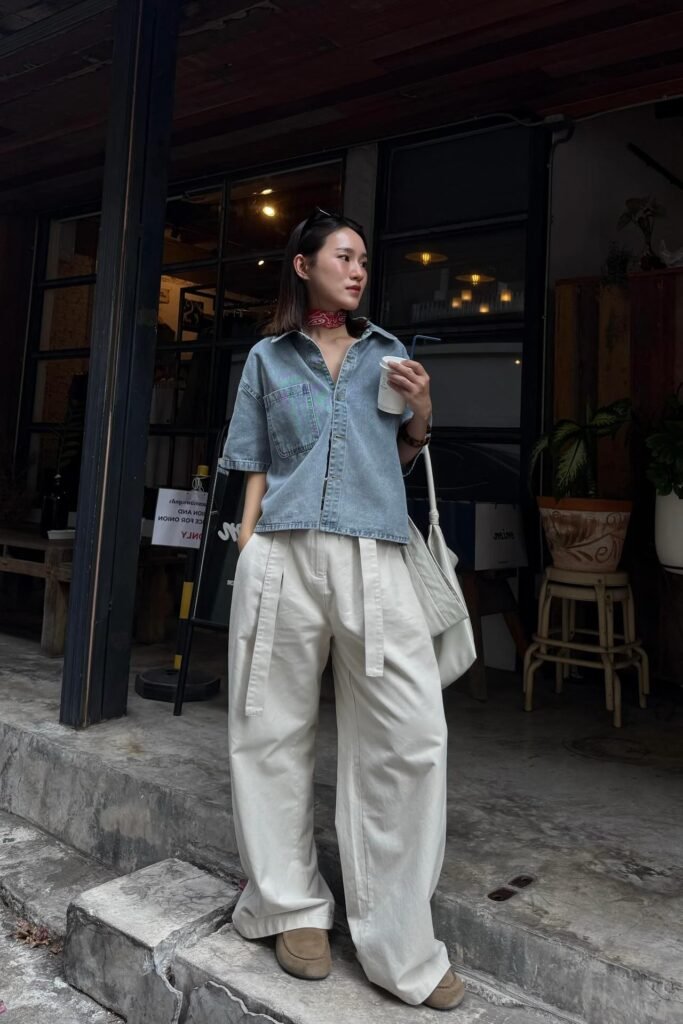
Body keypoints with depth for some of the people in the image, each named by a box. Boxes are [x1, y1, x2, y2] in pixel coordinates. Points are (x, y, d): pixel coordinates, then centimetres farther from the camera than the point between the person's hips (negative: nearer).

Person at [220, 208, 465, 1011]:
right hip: (283, 555, 0)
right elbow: (258, 470, 12)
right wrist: (247, 554, 2)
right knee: (275, 731, 4)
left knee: (412, 736, -6)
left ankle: (398, 943, 9)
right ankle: (292, 906, 24)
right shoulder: (268, 359, 14)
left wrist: (420, 418, 4)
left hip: (373, 559, 1)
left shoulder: (389, 354, 18)